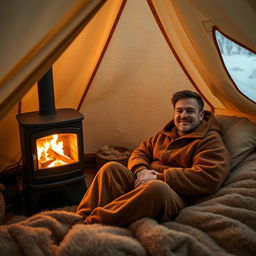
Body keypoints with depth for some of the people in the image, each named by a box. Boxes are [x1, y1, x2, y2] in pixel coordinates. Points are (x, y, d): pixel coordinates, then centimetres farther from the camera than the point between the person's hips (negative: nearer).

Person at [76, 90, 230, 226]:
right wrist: (141, 171, -4)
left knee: (156, 188, -40)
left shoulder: (211, 141, 1)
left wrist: (159, 178, -17)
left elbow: (209, 178, -15)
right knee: (111, 168, -16)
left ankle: (92, 222, -32)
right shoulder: (165, 134, 23)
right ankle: (83, 218, -19)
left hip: (175, 196, -6)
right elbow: (140, 153, 24)